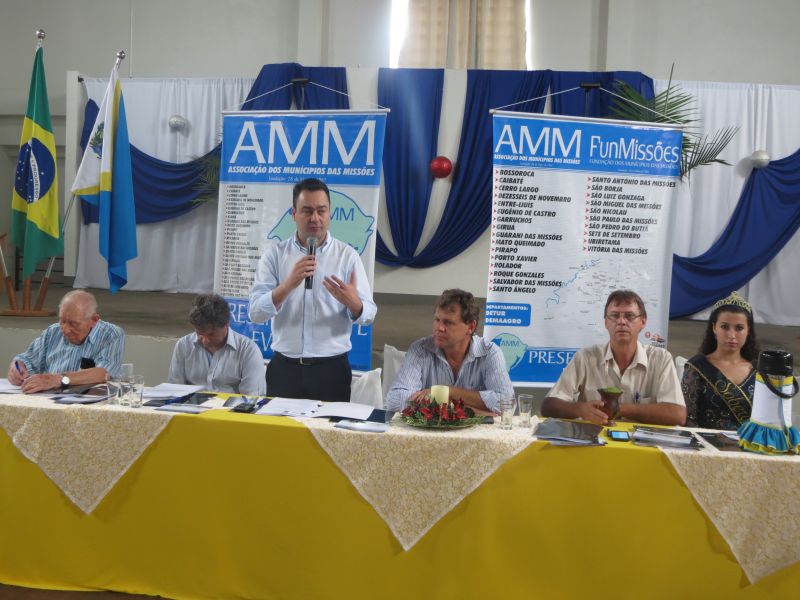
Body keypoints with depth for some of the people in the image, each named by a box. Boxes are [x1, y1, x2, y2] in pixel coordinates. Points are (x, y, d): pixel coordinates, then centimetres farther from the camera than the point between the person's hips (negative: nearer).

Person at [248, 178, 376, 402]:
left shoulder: (347, 256, 0)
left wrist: (352, 302, -24)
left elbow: (368, 314, -2)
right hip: (284, 368, 1)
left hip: (331, 369, 0)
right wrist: (289, 284, -22)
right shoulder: (274, 254, 1)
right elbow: (255, 313, -7)